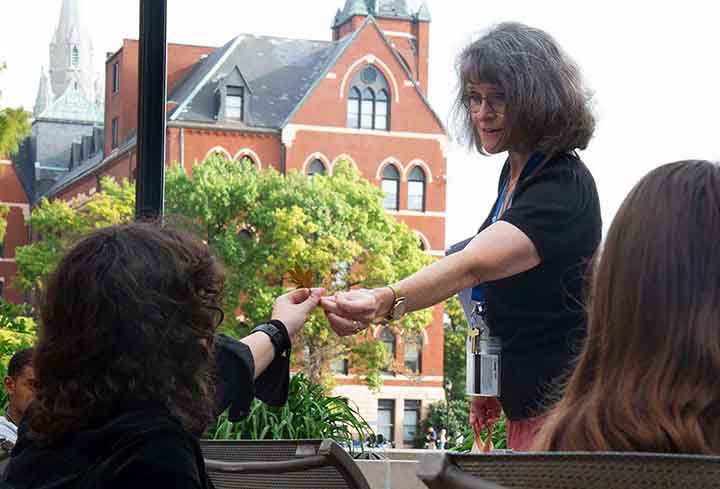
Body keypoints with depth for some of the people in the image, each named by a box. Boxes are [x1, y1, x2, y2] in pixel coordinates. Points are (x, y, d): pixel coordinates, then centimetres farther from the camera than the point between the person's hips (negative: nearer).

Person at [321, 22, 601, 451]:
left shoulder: (563, 188, -22)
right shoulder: (516, 171, 8)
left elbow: (474, 264, -39)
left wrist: (386, 300, -55)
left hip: (561, 400, -9)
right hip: (527, 400, 9)